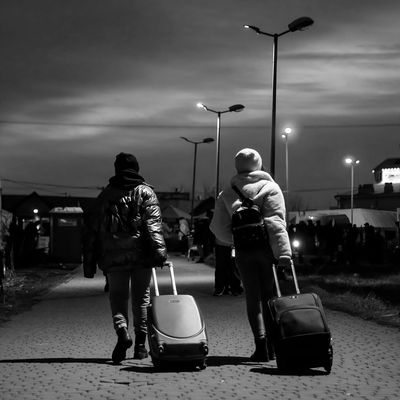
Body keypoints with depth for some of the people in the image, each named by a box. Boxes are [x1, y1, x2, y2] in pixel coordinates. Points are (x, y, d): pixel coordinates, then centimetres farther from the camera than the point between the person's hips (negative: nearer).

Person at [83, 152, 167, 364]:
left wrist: (89, 263, 15)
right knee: (141, 298, 10)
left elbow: (92, 230, 12)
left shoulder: (106, 194, 13)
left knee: (118, 296, 7)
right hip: (141, 253, -1)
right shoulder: (145, 192, 7)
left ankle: (122, 331, -20)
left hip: (113, 255, 1)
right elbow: (153, 224, -9)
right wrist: (159, 250, -18)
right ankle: (140, 344, 10)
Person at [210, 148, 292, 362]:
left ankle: (261, 345, -7)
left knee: (252, 298, 6)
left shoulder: (226, 193, 9)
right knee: (269, 297, 10)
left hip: (243, 250, 2)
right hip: (266, 247, -2)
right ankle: (271, 347, 12)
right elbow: (276, 223, -14)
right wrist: (284, 252, -20)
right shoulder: (270, 188, -2)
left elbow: (218, 227, 8)